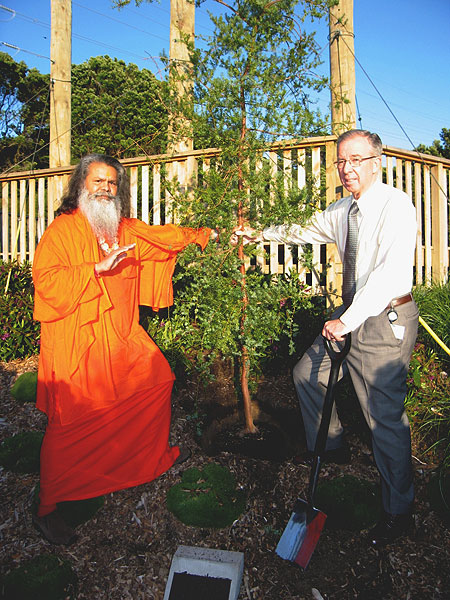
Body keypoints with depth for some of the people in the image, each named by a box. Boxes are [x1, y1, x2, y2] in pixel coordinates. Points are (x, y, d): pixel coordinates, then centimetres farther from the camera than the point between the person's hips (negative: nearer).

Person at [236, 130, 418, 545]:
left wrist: (347, 320, -29)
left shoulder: (396, 205, -16)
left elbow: (391, 273, -27)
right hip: (353, 313, 9)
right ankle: (331, 449, 39)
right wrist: (261, 233, 23)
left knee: (385, 418, -4)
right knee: (307, 374, 16)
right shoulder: (342, 209, 9)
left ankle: (398, 512, 19)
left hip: (386, 320, -8)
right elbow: (306, 231, 26)